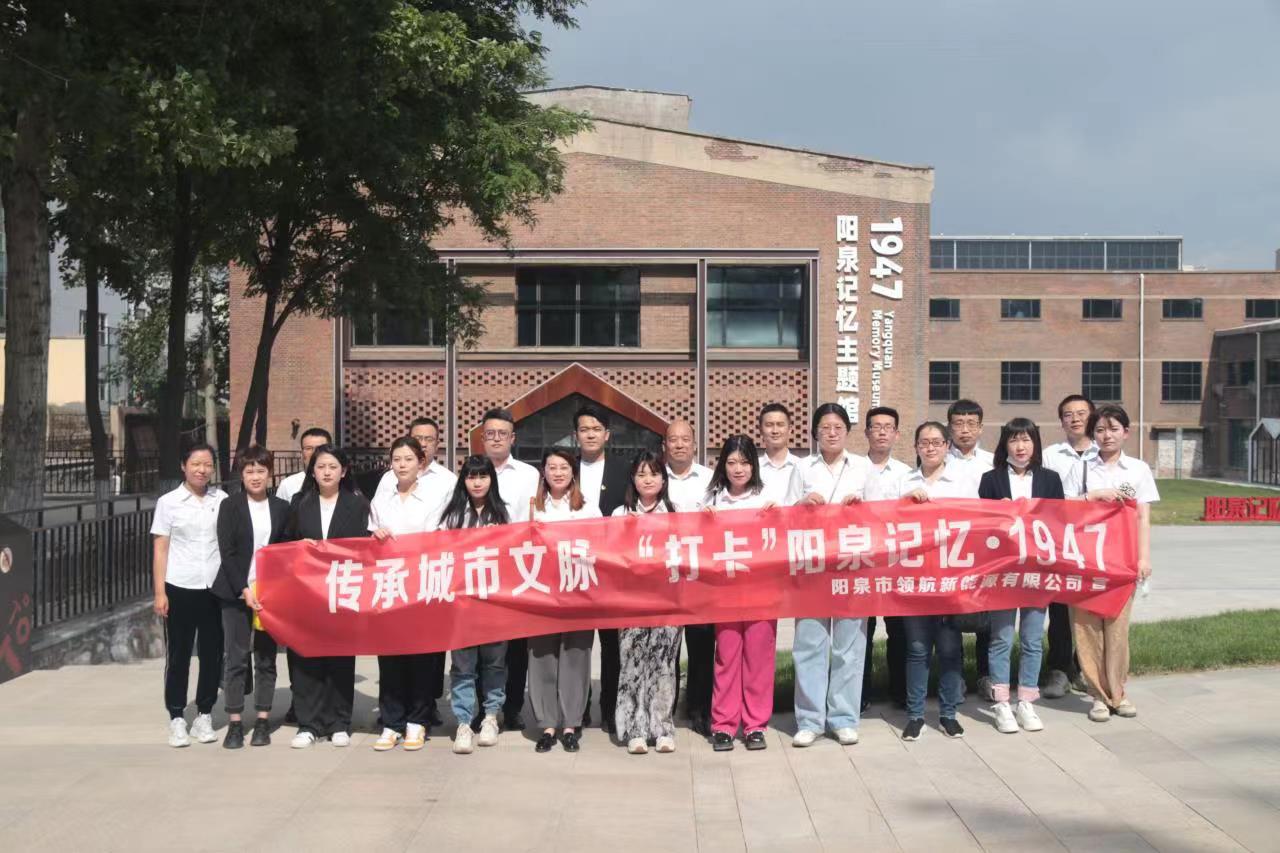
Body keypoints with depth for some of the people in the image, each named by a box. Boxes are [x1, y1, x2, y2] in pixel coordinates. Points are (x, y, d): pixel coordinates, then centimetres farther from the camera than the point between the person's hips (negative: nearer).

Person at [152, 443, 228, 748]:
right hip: (180, 588, -1)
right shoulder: (168, 502, 1)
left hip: (215, 588, 1)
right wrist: (159, 593, -3)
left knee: (212, 654, 7)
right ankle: (177, 719, 15)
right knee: (178, 656, 5)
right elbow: (160, 549, 2)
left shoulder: (222, 500, 3)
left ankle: (204, 715, 20)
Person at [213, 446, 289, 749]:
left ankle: (262, 721, 13)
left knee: (266, 659, 5)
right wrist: (243, 590, -13)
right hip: (236, 593, -2)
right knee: (236, 659, 0)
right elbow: (227, 552, -5)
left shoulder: (281, 508, 6)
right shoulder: (230, 506, 0)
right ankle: (235, 724, 7)